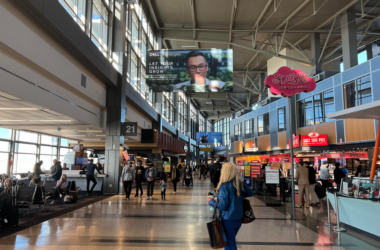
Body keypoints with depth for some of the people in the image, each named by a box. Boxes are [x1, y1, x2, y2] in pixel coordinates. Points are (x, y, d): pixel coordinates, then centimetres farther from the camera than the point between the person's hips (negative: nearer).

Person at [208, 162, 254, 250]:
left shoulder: (224, 186, -22)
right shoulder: (239, 183, -3)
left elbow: (222, 206, -23)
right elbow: (250, 193, 9)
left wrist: (211, 201, -7)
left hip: (228, 219, -6)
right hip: (239, 218, 6)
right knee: (230, 240, 25)